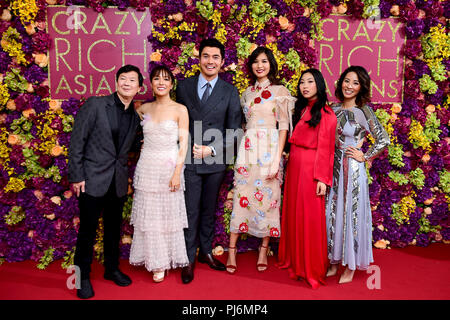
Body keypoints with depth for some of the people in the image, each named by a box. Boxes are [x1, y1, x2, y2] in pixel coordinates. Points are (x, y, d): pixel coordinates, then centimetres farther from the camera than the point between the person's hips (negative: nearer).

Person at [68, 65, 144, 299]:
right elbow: (77, 141, -9)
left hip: (118, 182, 5)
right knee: (87, 230, 6)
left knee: (114, 228, 17)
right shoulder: (95, 105, -8)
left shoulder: (136, 116, 6)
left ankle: (112, 268, 36)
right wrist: (76, 176, -11)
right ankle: (83, 276, 24)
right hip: (92, 179, -4)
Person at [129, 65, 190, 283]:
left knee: (168, 214, 6)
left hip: (169, 169, -3)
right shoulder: (144, 108, 7)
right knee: (148, 215, 8)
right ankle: (155, 261, 23)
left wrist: (177, 173, -13)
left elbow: (183, 144, -6)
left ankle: (166, 260, 23)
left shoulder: (180, 110, -3)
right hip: (147, 168, 3)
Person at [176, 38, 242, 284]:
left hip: (215, 161, 1)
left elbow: (234, 131, -1)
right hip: (189, 159, 0)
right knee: (190, 211, 3)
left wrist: (212, 149, -11)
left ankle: (206, 251, 31)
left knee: (209, 210, 14)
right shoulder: (184, 86, 3)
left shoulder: (230, 92, 1)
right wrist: (184, 149, -1)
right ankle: (189, 259, 18)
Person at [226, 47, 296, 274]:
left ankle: (264, 249, 16)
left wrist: (277, 159, -11)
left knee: (268, 197, 1)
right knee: (241, 196, 1)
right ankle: (232, 250, 8)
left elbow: (283, 127, -3)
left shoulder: (280, 91, 2)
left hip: (269, 149, -3)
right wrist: (243, 150, 9)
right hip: (247, 150, 3)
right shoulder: (247, 92, 15)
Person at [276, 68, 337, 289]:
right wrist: (290, 157, 5)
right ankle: (295, 260, 28)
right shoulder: (301, 110, 16)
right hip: (294, 167, 7)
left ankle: (311, 268, 14)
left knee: (309, 217, 0)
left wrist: (322, 178, -15)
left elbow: (325, 147, -12)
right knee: (293, 213, 12)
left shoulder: (325, 113, -7)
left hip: (310, 168, -7)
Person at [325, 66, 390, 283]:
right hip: (334, 167, 5)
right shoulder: (334, 110, 7)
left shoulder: (363, 111, -8)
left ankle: (350, 267, 19)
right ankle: (333, 262, 26)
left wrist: (365, 157, -7)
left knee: (351, 214, 4)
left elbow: (384, 139, -9)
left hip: (353, 169, -5)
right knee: (332, 213, 10)